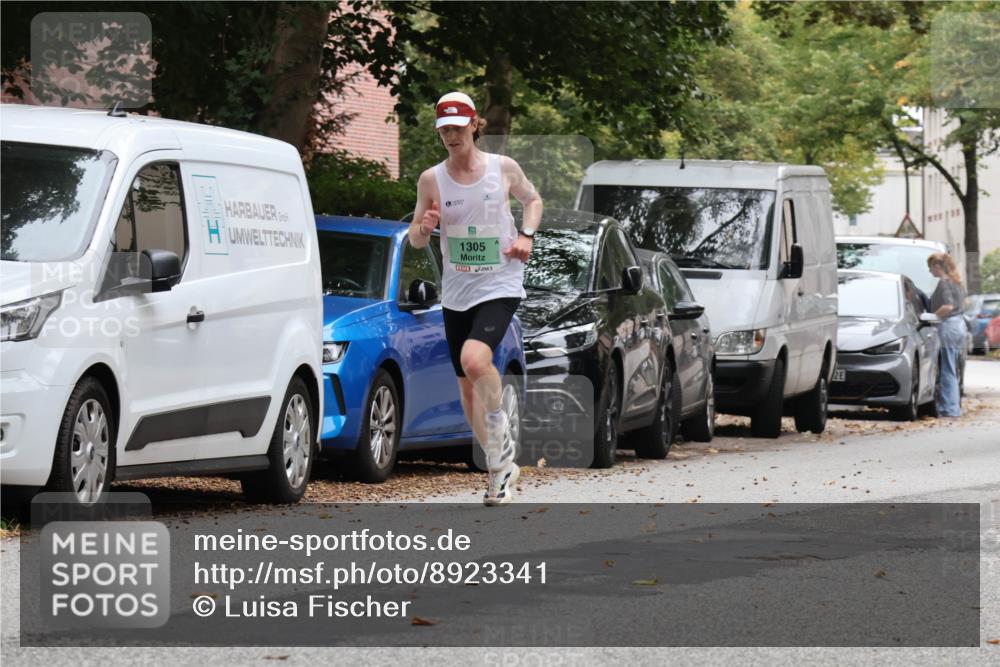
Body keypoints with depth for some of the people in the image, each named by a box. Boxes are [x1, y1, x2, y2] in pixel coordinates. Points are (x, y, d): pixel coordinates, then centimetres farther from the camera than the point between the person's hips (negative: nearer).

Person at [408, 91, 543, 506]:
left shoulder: (503, 168, -2)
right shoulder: (431, 180, 1)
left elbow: (532, 199, 17)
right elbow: (415, 240, 7)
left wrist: (527, 235, -1)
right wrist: (424, 227, -16)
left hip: (500, 286, -4)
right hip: (456, 293, 4)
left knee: (474, 359, -29)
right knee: (468, 386, 8)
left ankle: (500, 444, -10)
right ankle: (501, 468, 24)